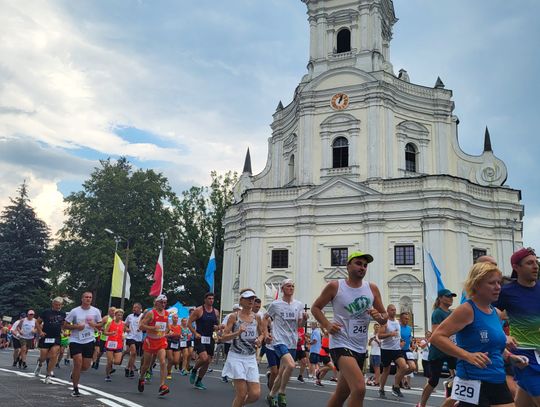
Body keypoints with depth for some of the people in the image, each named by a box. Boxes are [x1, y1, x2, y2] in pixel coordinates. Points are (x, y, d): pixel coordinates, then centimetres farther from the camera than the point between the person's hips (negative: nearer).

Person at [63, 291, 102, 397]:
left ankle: (74, 373, 41)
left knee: (86, 366, 5)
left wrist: (94, 324, -12)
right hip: (75, 341, -3)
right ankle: (75, 389, 3)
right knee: (78, 363, -13)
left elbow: (100, 325, 10)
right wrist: (76, 326, -18)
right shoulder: (74, 311, -5)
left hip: (89, 341, 3)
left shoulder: (96, 311, 1)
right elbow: (65, 325, 0)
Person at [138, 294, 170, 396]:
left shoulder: (166, 313, 5)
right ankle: (141, 378, 42)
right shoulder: (151, 313, -11)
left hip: (161, 341, 3)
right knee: (146, 364, 12)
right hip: (150, 341, -3)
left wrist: (165, 332, 9)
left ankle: (162, 386, -16)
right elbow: (141, 326, -15)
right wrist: (153, 328, -25)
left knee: (163, 362, -16)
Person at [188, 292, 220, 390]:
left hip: (210, 339, 6)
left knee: (208, 361, 6)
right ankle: (194, 371, 8)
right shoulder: (198, 310, -5)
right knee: (204, 358, -22)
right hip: (200, 338, -6)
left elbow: (218, 325, 20)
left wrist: (217, 327, -3)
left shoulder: (216, 312, 9)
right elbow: (189, 323, -4)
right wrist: (195, 333, -15)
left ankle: (198, 382, 22)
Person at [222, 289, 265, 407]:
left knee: (255, 394, -3)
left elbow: (262, 334, 21)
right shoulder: (234, 316, -4)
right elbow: (224, 337, -4)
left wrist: (260, 339, -2)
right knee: (242, 393, -10)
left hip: (251, 358, 4)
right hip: (236, 357, -4)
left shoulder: (257, 317, 7)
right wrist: (238, 333, -21)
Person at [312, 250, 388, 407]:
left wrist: (379, 317, -12)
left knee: (341, 394, 16)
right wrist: (327, 325, -12)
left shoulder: (372, 289, 5)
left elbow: (384, 317, 12)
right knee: (359, 388, -26)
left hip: (361, 347, 6)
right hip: (341, 344, -6)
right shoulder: (334, 286, -6)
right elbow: (315, 307, 3)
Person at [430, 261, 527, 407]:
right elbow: (436, 337, -21)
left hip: (498, 382, 8)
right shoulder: (467, 309, -13)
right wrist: (467, 355, -27)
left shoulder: (497, 314, 11)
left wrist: (510, 357, 10)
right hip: (473, 384, -8)